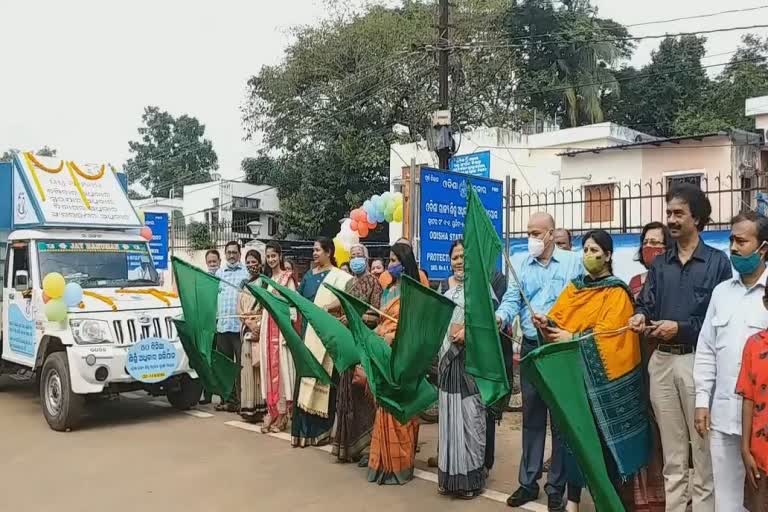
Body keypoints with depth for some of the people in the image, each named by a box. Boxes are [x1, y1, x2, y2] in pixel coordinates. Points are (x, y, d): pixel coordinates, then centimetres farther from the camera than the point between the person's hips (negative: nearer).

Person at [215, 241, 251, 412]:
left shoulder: (246, 272, 0)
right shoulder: (219, 273, 16)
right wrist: (214, 318, 12)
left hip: (240, 325, -5)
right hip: (222, 325, 5)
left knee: (242, 364, -3)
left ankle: (242, 400, 3)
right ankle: (229, 399, 20)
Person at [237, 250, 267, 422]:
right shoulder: (244, 285, 16)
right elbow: (240, 310, 12)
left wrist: (259, 326, -15)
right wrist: (249, 324, -5)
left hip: (262, 328, -5)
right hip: (247, 329, 5)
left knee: (260, 367, -6)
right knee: (247, 367, 2)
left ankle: (261, 406, -4)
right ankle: (248, 407, 5)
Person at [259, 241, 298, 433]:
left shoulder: (287, 277, -3)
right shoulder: (267, 278, 18)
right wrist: (262, 328, 11)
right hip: (267, 325, 6)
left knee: (281, 367, -5)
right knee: (268, 368, 5)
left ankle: (282, 414, 0)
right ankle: (272, 412, 9)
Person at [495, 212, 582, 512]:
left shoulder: (573, 262, -2)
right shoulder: (522, 266, 8)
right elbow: (512, 300, -1)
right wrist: (499, 318, -22)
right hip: (531, 347, 4)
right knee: (531, 416, 12)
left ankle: (556, 487, 17)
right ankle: (528, 482, 23)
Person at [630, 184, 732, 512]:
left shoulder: (718, 262, -2)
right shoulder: (659, 264, 13)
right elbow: (645, 303, 6)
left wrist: (681, 328, -16)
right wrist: (640, 316, -15)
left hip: (698, 361, -4)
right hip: (662, 360, 5)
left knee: (703, 447, 2)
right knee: (671, 451, 14)